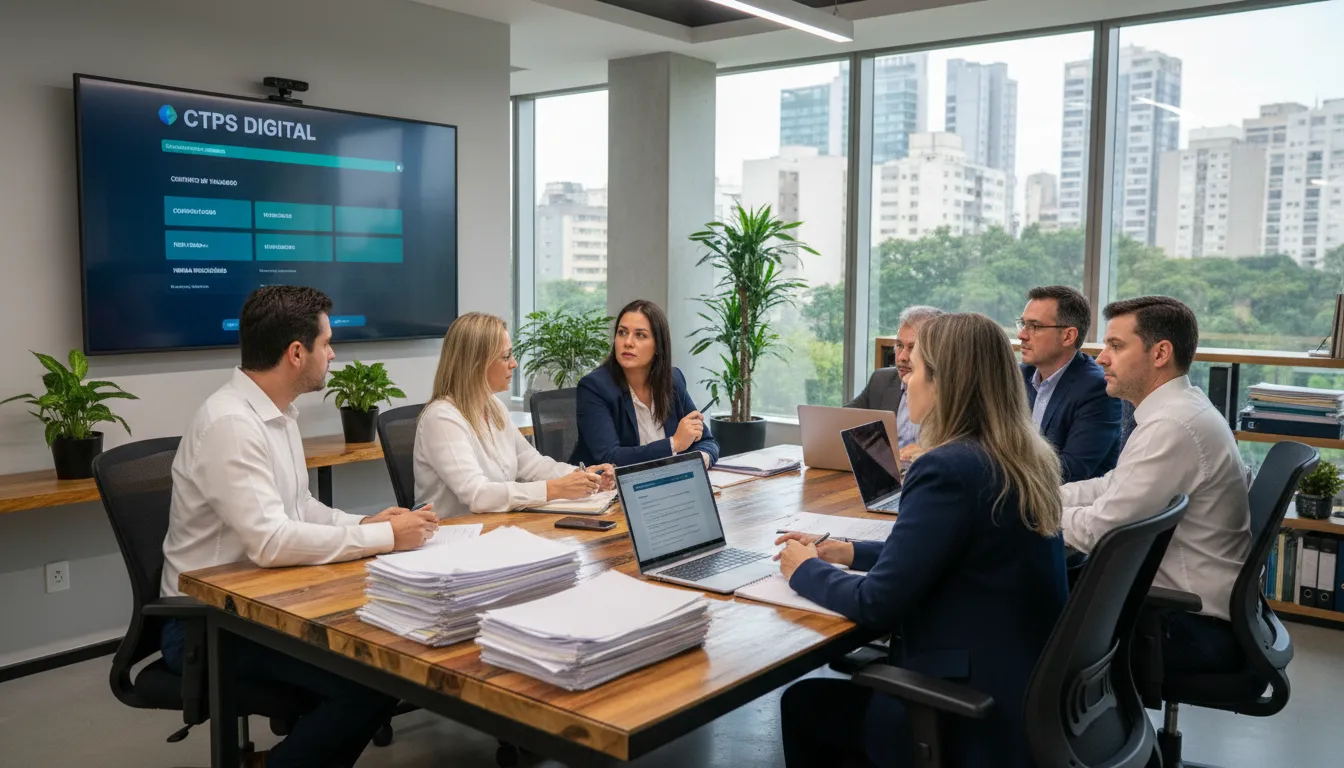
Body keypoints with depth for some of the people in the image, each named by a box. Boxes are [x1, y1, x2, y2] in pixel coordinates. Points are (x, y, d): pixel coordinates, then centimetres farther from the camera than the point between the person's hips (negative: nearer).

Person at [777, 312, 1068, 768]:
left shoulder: (948, 468, -24)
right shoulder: (1026, 456, 4)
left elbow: (877, 606, -20)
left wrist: (805, 570, -2)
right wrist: (849, 552, 14)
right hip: (1025, 691, 8)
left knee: (803, 702, 11)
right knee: (844, 675, 23)